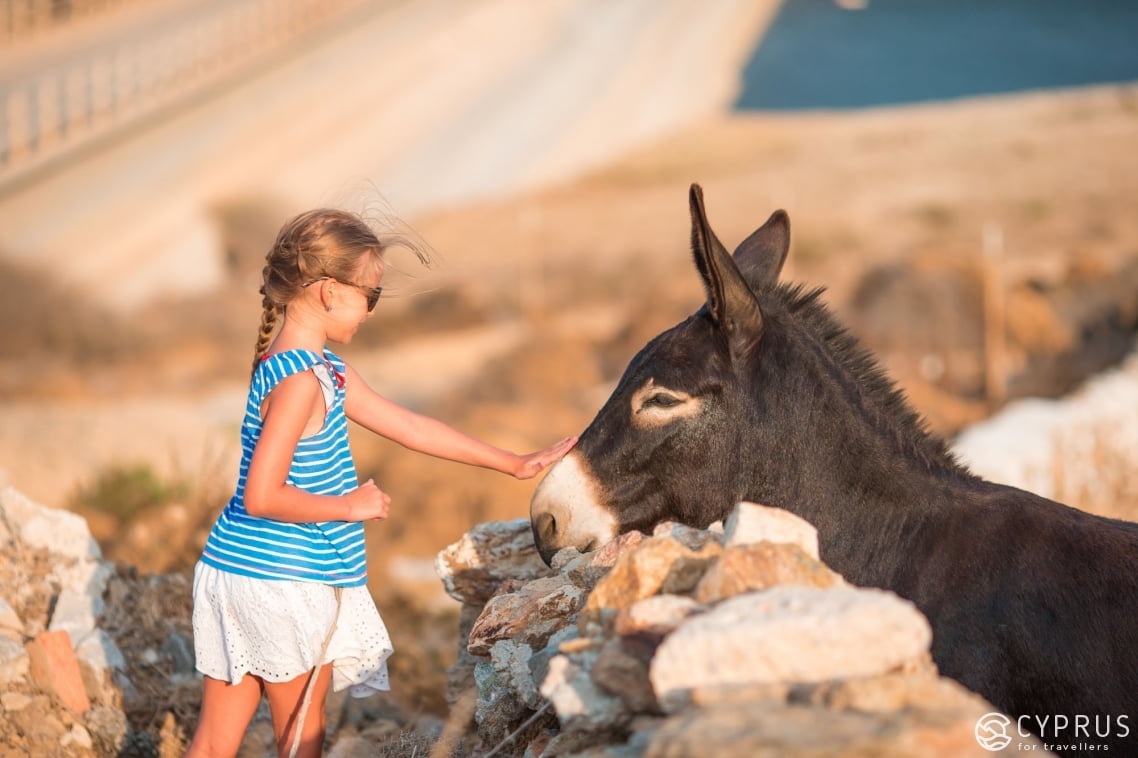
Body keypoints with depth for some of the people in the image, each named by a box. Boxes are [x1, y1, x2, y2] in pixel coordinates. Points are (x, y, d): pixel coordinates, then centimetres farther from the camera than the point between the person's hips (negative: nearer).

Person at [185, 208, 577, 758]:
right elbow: (262, 497, -24)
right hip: (286, 587, -9)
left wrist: (514, 463, 20)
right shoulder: (300, 382, -19)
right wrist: (350, 507, -12)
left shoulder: (323, 371, 12)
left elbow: (409, 426, 17)